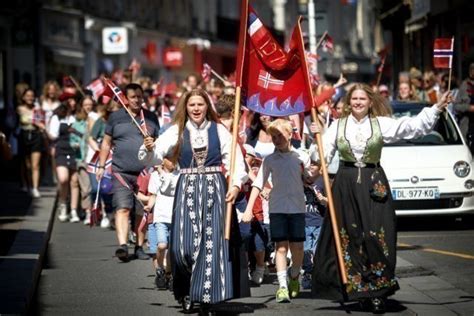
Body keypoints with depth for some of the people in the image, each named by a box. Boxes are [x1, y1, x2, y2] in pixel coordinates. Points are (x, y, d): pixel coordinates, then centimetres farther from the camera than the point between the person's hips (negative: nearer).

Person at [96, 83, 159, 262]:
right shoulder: (115, 117, 8)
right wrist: (101, 166, 7)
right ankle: (122, 245, -25)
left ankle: (140, 247, 15)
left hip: (145, 172, 2)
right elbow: (106, 142, 12)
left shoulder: (151, 118, 11)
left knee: (142, 212, 5)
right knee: (122, 208, -15)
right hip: (121, 172, -2)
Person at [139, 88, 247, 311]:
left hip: (213, 188, 0)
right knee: (184, 244, -7)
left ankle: (207, 293, 4)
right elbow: (156, 157, -5)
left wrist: (236, 184, -12)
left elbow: (235, 158, 1)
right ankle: (185, 289, 15)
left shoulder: (219, 130, 4)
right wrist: (149, 150, -27)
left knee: (211, 242, -3)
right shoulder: (177, 131, 4)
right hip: (187, 189, 0)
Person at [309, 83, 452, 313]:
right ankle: (356, 288, 9)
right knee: (348, 237, 1)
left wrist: (437, 108, -13)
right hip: (346, 184, 1)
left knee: (376, 238, -7)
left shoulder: (381, 124, 2)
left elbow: (414, 126, -6)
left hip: (373, 185, -1)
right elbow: (324, 154, 3)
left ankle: (377, 291, -2)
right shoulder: (338, 126, 6)